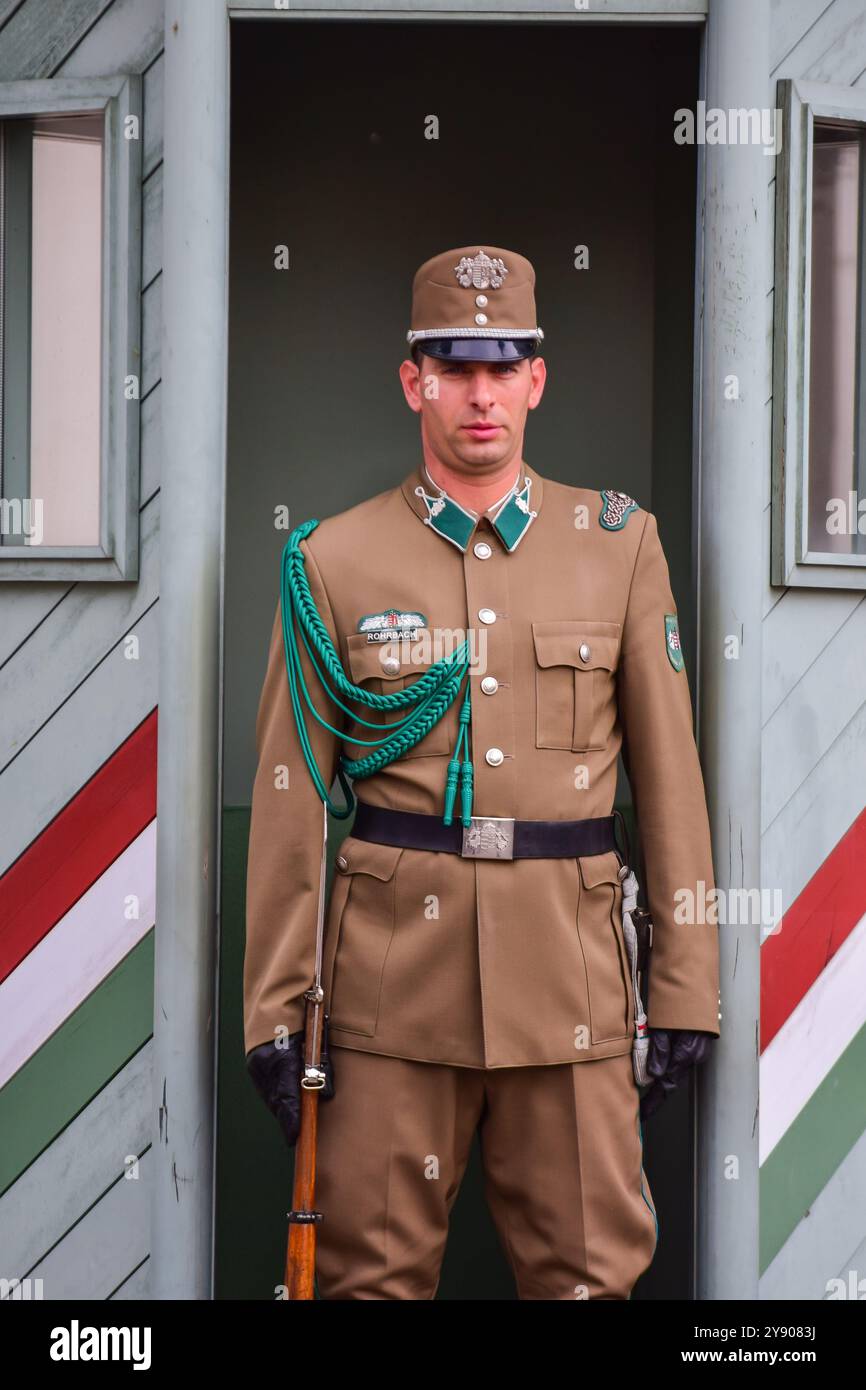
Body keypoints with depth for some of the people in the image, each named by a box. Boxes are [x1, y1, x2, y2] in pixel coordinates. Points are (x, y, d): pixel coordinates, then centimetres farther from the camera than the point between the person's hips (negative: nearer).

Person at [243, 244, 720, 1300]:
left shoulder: (621, 545, 6)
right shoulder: (333, 560, 3)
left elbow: (671, 776, 6)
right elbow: (289, 798, 2)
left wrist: (686, 988, 3)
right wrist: (273, 1007, -1)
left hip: (571, 970, 1)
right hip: (391, 967, -1)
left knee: (588, 1271, 8)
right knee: (373, 1270, 6)